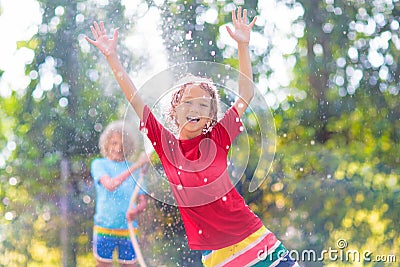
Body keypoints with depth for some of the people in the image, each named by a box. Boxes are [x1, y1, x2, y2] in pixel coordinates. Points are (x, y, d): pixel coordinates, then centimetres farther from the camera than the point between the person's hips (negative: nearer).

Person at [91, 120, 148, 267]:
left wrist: (136, 211, -18)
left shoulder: (132, 168, 8)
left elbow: (143, 201, 6)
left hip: (128, 228, 3)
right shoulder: (99, 164, 0)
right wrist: (136, 165, -26)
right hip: (104, 228, -2)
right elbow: (110, 185, -21)